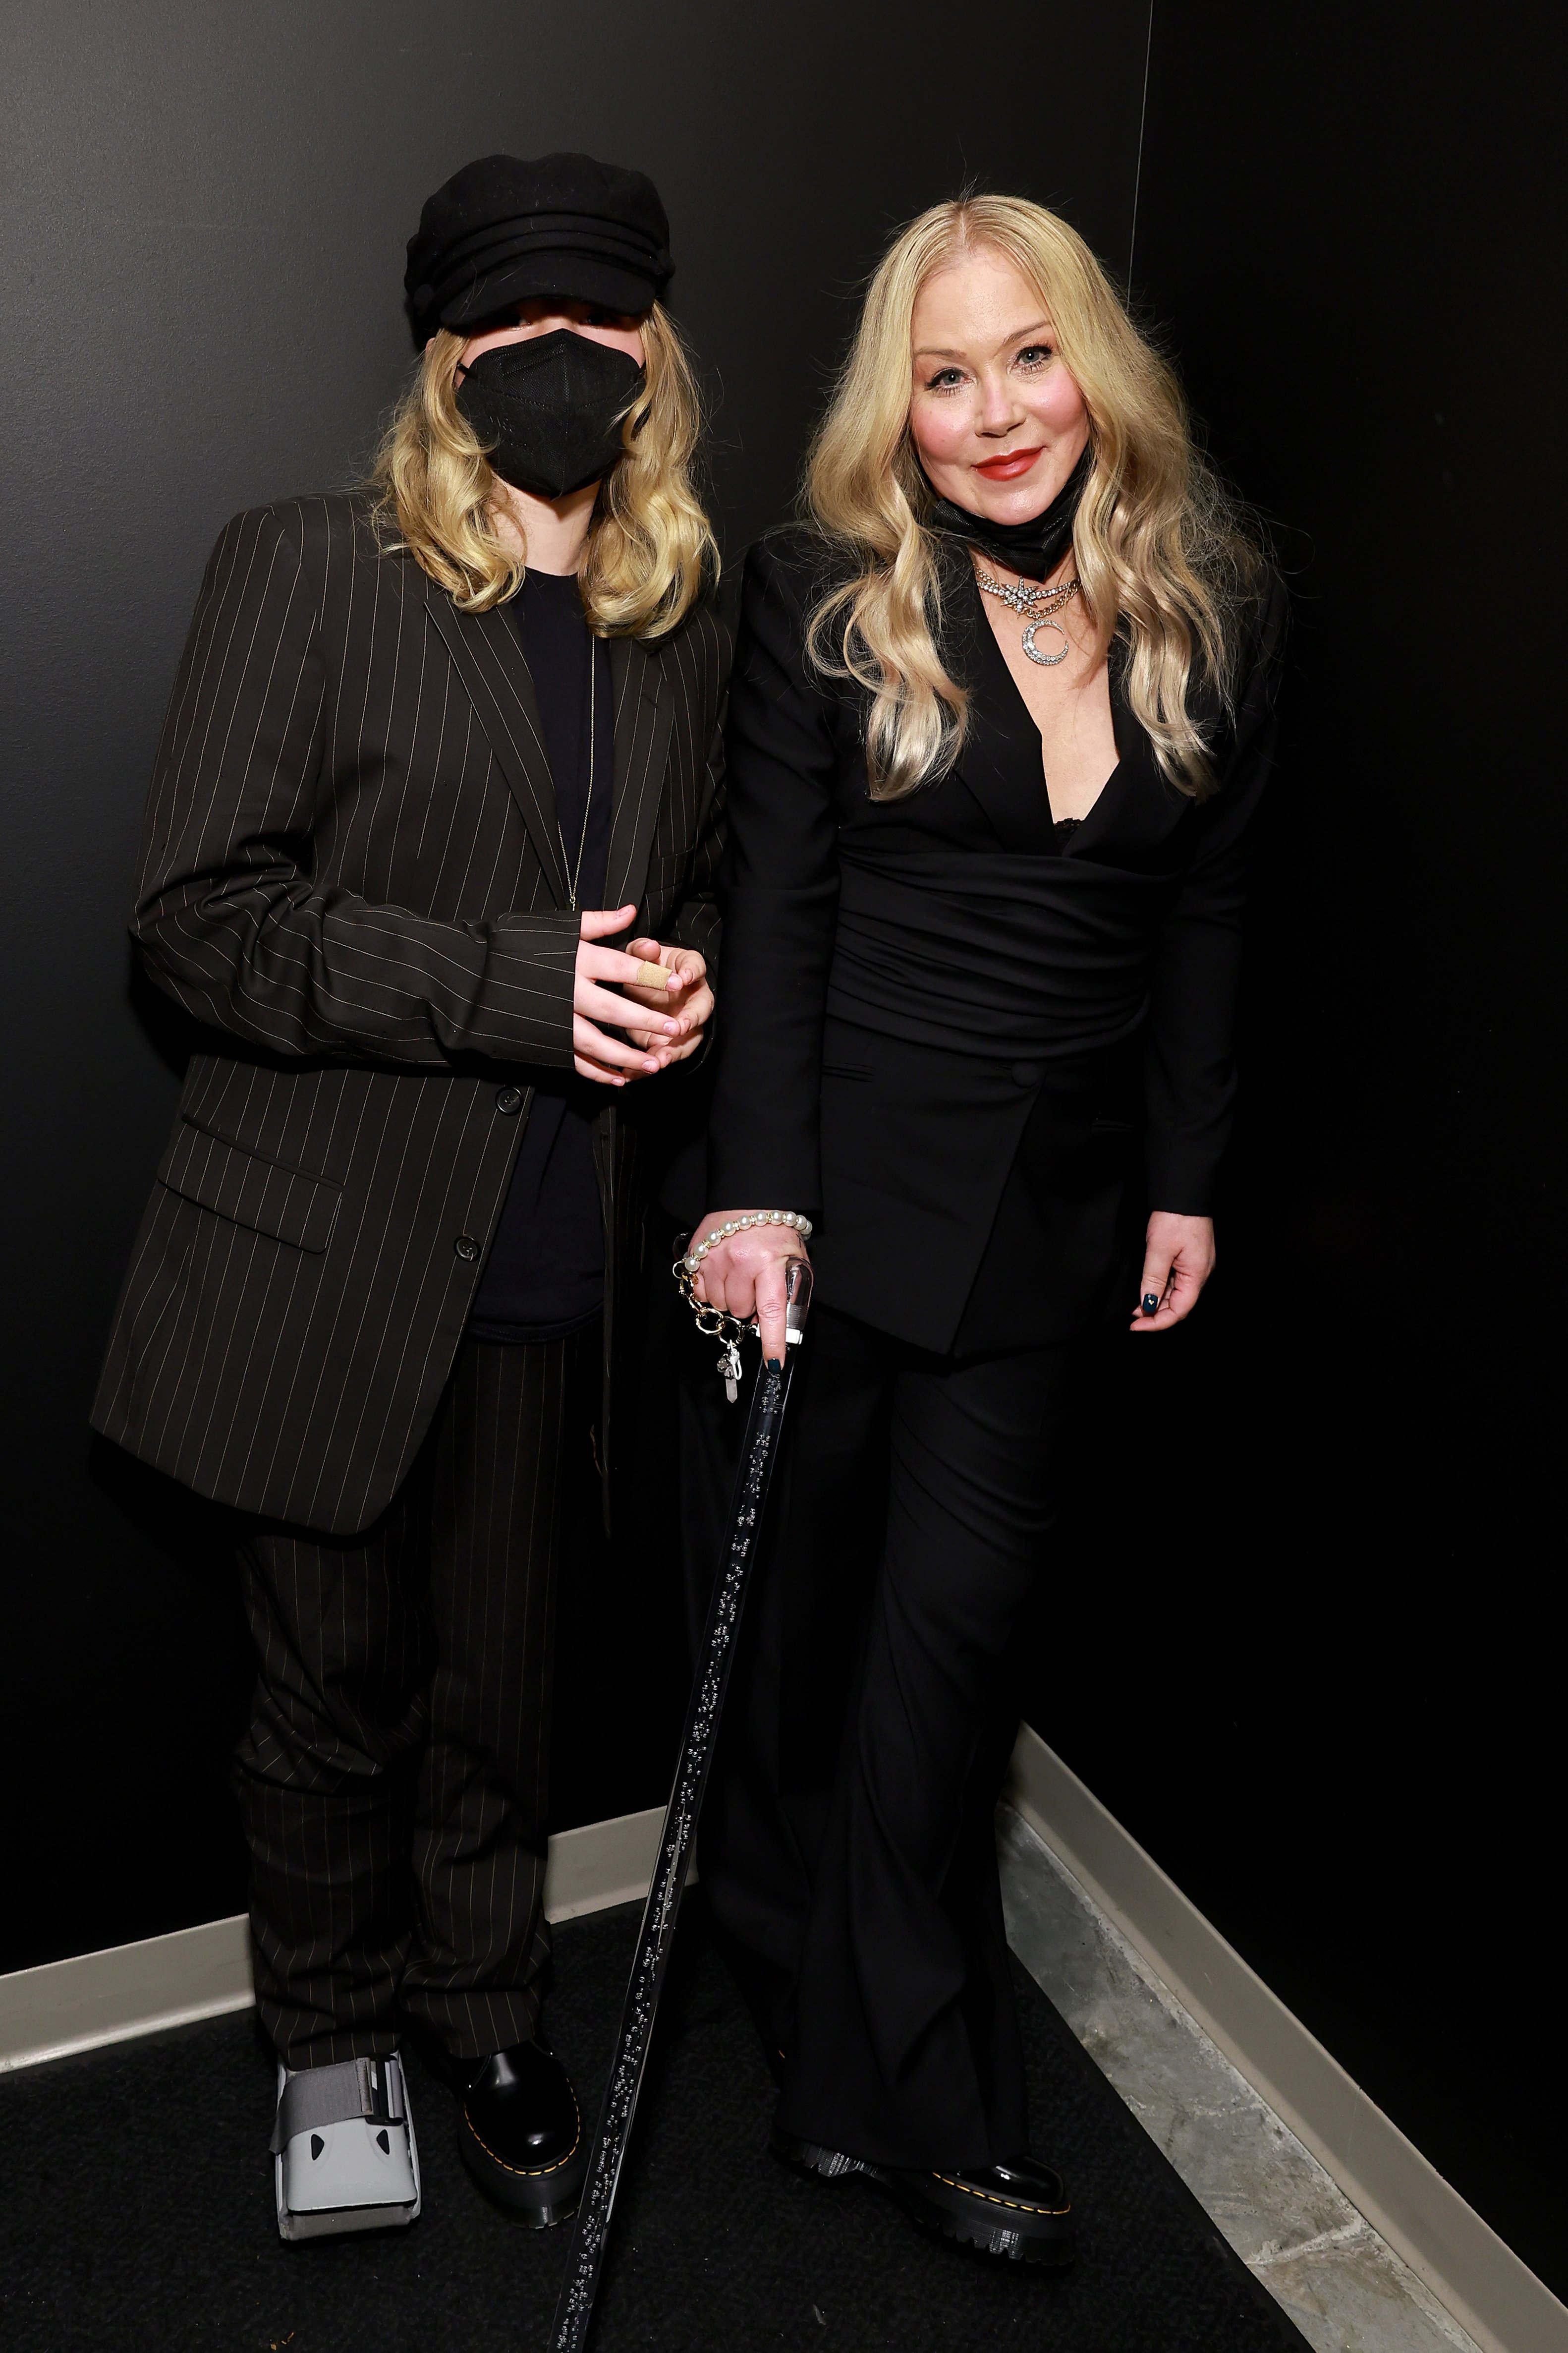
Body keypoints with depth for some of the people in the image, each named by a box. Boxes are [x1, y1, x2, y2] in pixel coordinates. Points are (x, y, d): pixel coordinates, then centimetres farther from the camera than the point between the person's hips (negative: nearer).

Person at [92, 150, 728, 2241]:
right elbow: (201, 913, -12)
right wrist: (513, 985, -21)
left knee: (498, 1679, 16)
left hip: (548, 1275, 4)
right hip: (333, 1265, -3)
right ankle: (333, 2036, 40)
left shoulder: (682, 625, 10)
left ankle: (486, 2013, 42)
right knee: (336, 1689, 13)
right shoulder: (307, 573, -5)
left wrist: (680, 987, -3)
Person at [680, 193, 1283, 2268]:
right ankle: (859, 2046, 34)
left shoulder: (1209, 611, 7)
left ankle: (894, 2095, 20)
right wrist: (755, 1193, -14)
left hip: (1053, 1203, 2)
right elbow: (773, 910, -7)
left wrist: (1187, 1180, 9)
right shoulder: (825, 597, -3)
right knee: (792, 1608, 10)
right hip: (841, 1179, -1)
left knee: (955, 1617, 3)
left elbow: (1203, 914, 11)